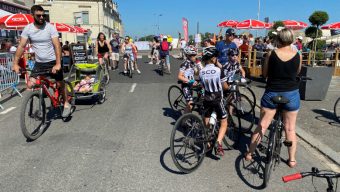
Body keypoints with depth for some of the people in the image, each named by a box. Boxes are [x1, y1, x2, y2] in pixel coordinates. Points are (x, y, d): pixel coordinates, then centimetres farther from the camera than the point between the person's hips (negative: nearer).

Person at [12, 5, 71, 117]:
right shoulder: (28, 29, -4)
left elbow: (57, 46, -18)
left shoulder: (50, 27, -12)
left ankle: (66, 104, 24)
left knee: (60, 84, 5)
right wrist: (15, 63, -10)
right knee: (30, 85, -4)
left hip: (53, 62, -3)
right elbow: (21, 46, -3)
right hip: (39, 63, 3)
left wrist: (58, 64, -28)